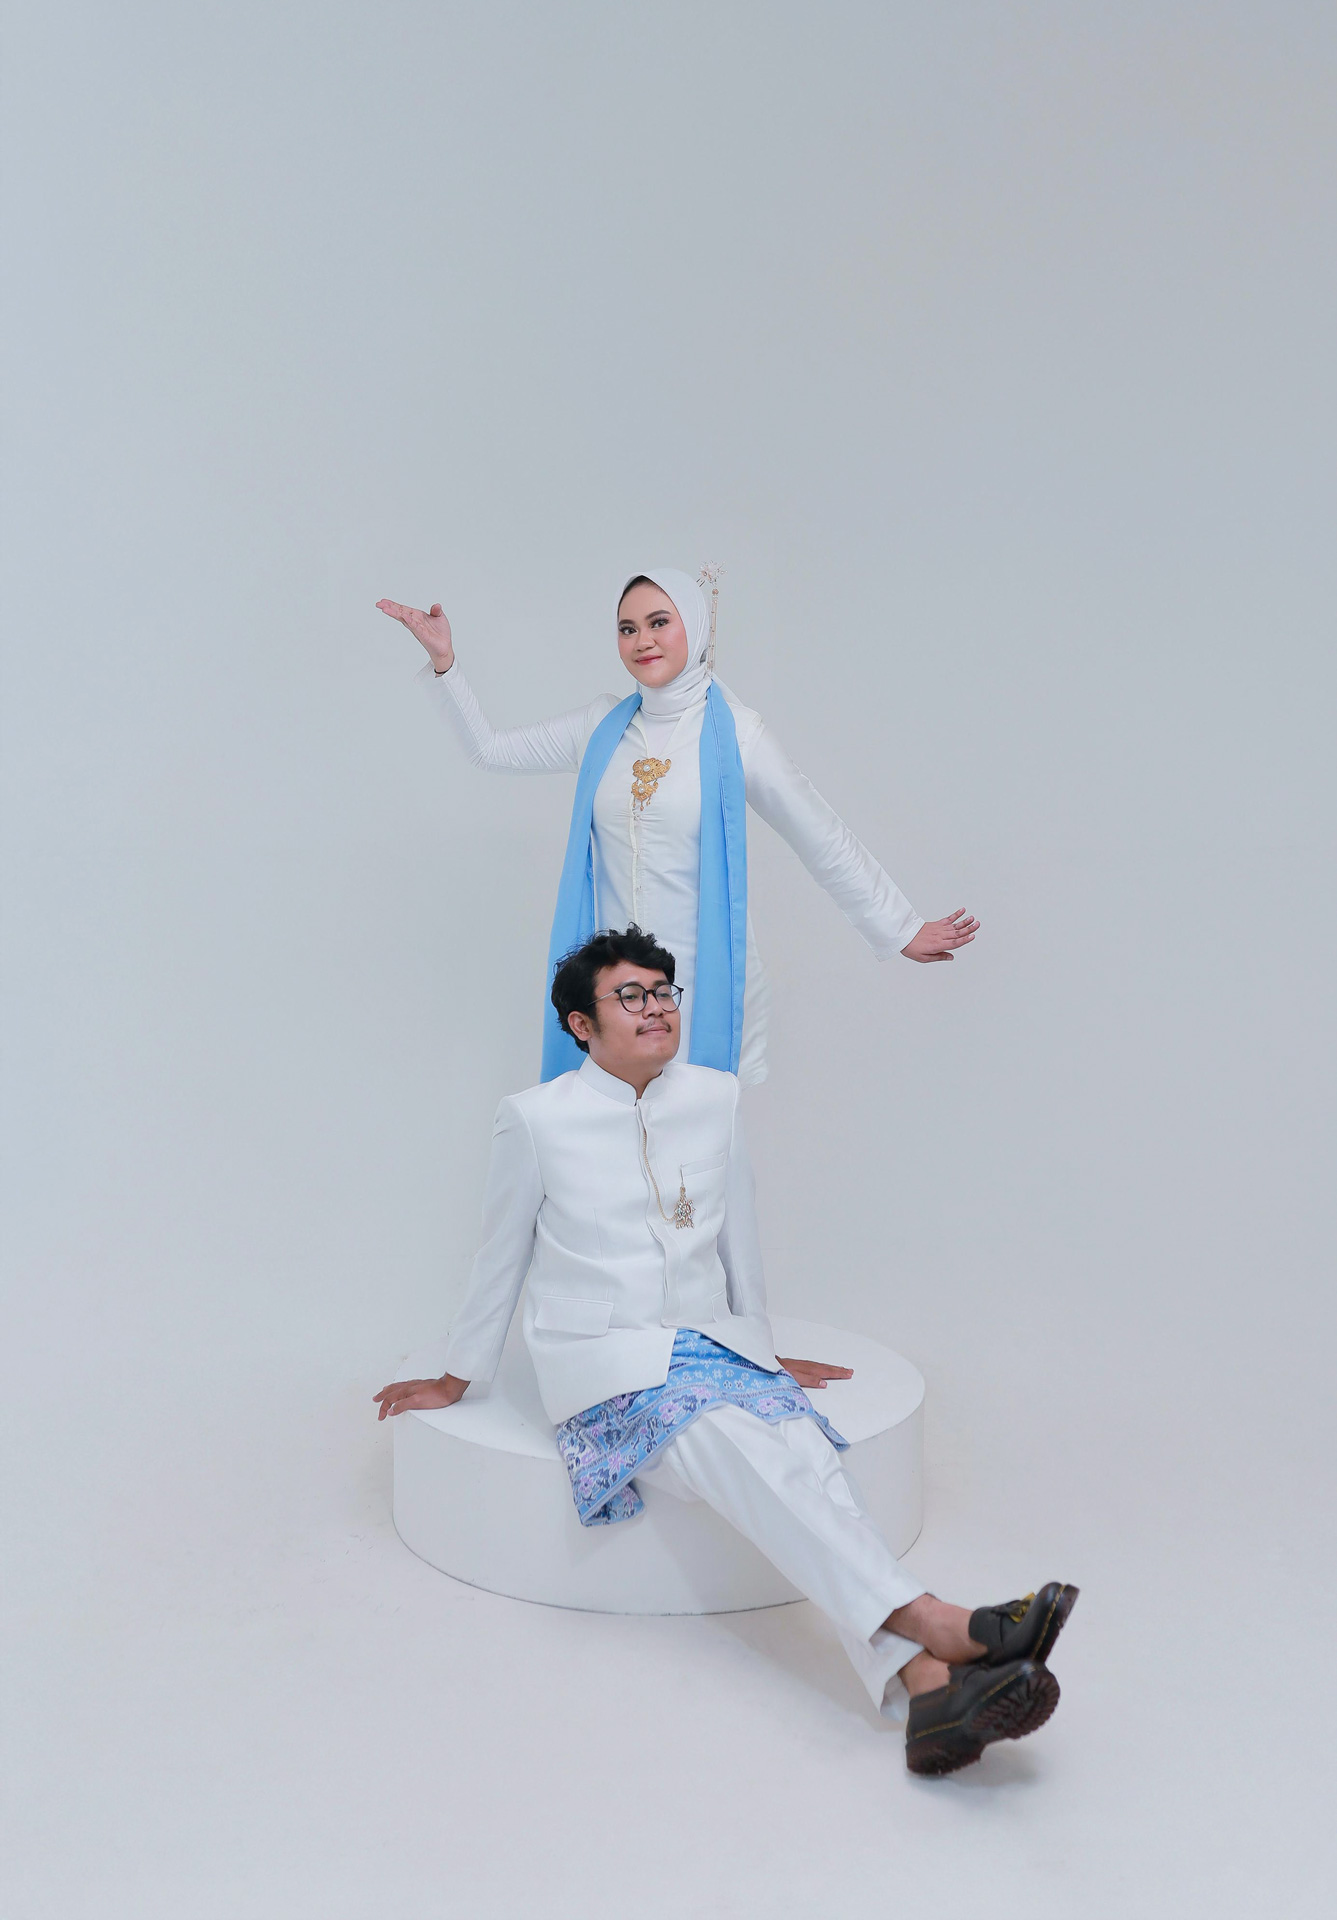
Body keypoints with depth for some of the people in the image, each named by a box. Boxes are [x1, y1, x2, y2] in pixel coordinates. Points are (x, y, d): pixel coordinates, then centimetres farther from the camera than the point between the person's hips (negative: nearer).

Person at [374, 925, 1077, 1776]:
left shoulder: (716, 1098, 8)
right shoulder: (537, 1118, -2)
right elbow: (503, 1258, 10)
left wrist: (763, 1354, 25)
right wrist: (459, 1378, 17)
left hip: (716, 1348, 4)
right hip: (604, 1364, -3)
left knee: (802, 1446, -28)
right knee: (746, 1450, -32)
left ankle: (929, 1688, -45)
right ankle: (938, 1624, -44)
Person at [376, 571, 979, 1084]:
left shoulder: (735, 732, -5)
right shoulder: (602, 726, 6)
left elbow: (828, 844, 0)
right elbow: (489, 747, 14)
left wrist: (902, 929, 3)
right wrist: (444, 661, 4)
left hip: (703, 979, -3)